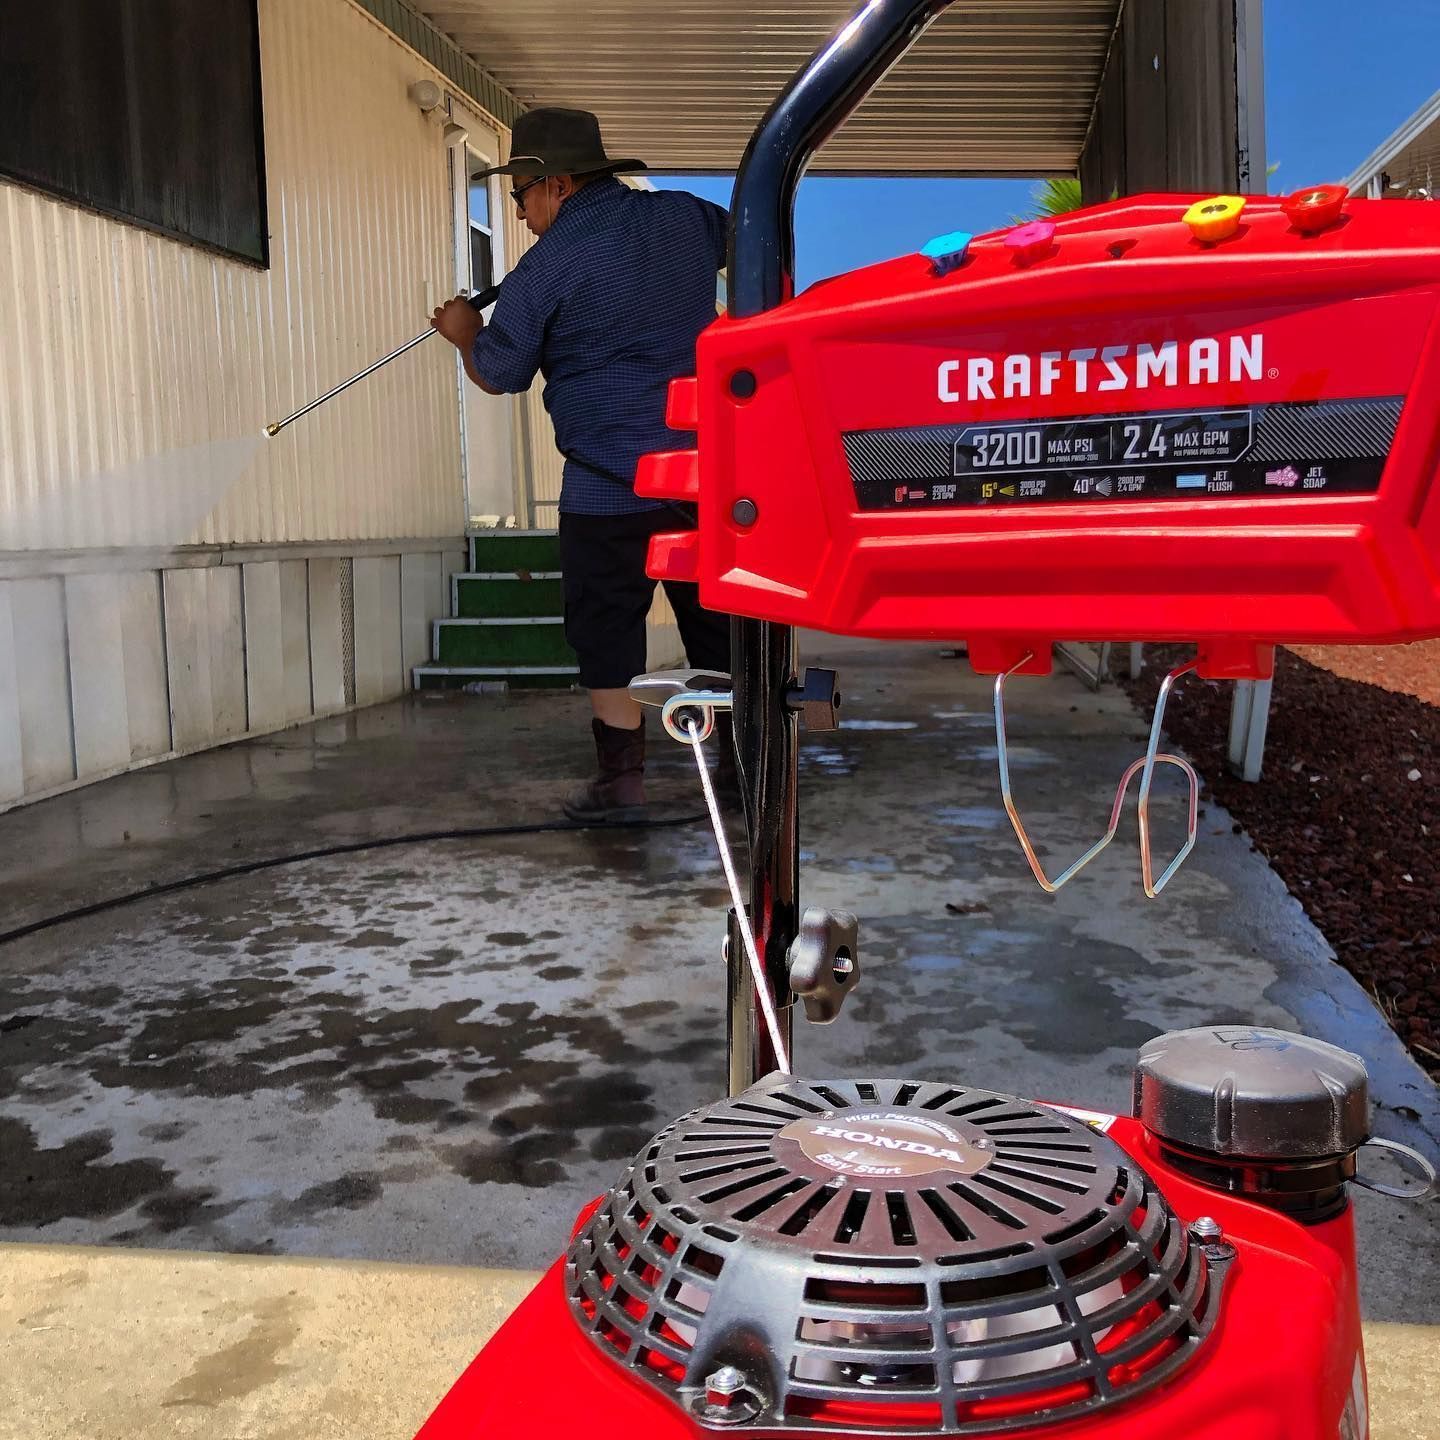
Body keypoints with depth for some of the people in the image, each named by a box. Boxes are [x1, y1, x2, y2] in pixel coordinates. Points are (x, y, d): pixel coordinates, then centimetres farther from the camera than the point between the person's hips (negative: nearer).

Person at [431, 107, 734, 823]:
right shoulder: (684, 216, 7)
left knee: (606, 628, 5)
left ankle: (621, 779, 6)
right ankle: (742, 758, 22)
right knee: (716, 617, 14)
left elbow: (498, 374, -1)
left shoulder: (548, 264, -9)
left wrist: (465, 333, 20)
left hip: (610, 483, -5)